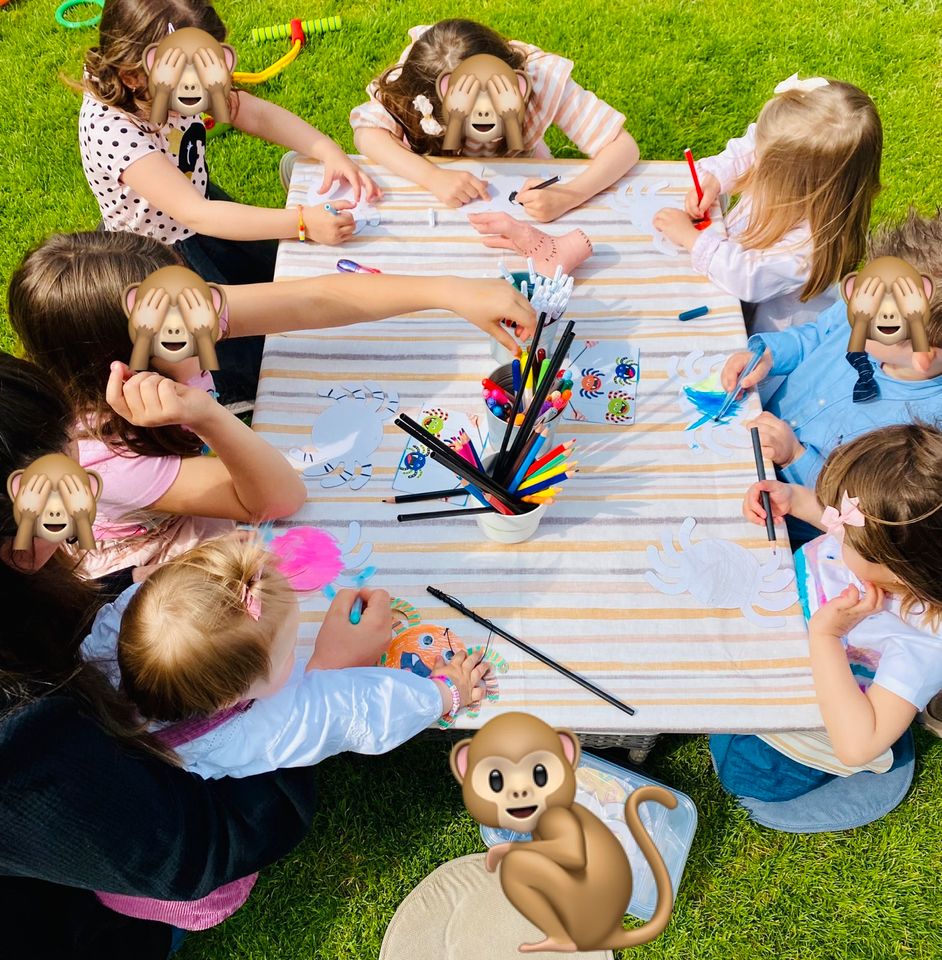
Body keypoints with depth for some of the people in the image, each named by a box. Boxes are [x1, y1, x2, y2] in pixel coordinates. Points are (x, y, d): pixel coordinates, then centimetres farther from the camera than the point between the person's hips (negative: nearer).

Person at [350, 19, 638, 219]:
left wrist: (567, 196, -48)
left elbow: (624, 147, -30)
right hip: (447, 189, 1)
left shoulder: (541, 74, -30)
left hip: (523, 187, -1)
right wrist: (433, 177, -45)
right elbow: (366, 132, -30)